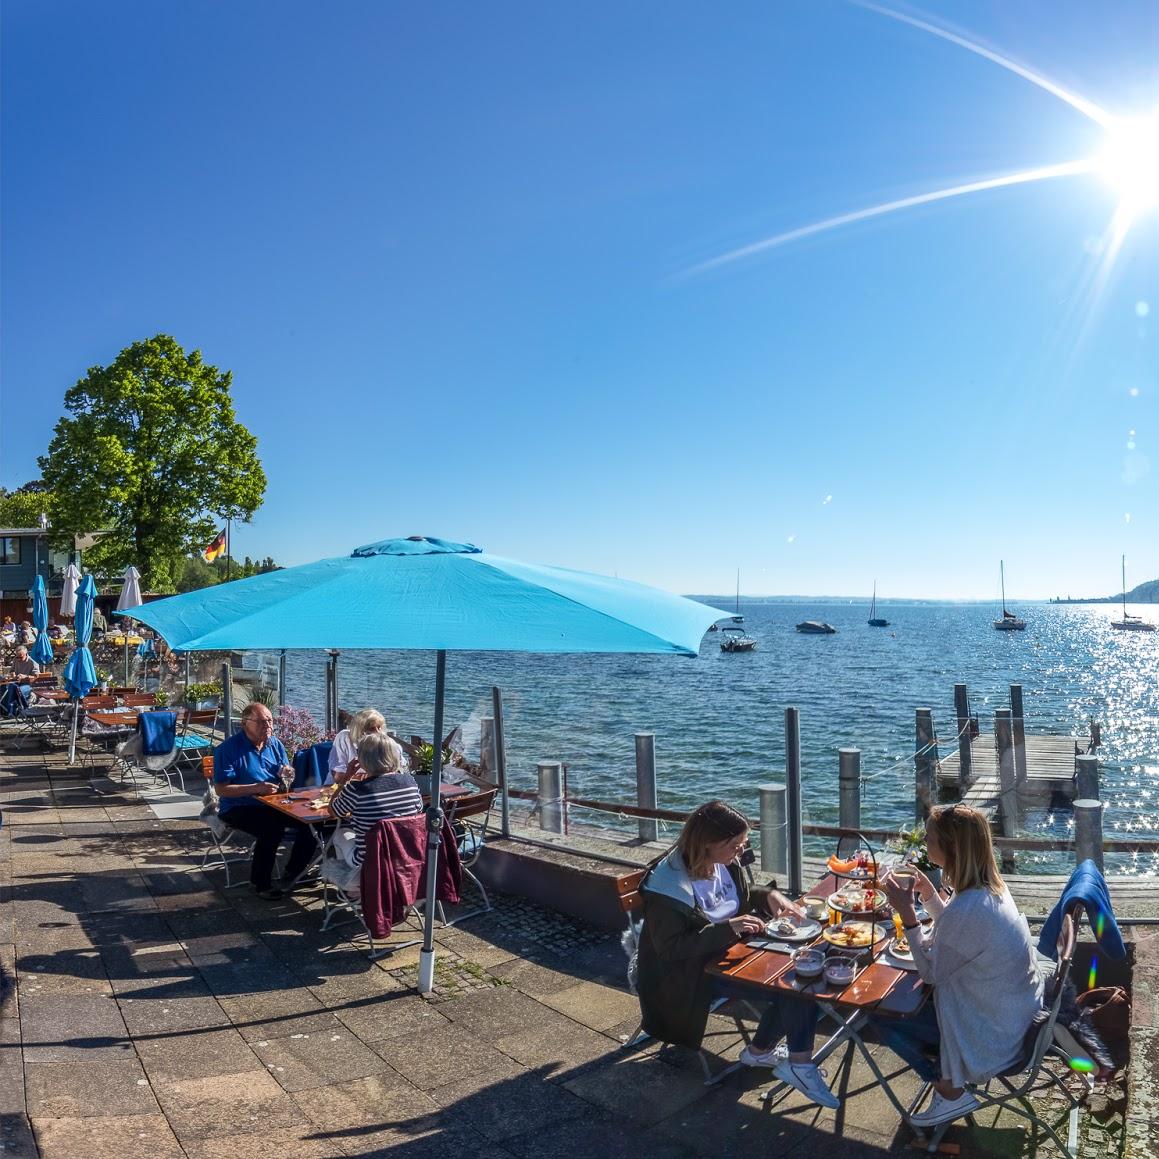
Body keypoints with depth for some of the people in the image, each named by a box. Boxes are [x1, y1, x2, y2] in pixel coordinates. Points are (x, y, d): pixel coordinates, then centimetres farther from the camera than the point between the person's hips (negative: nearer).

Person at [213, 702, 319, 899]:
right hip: (239, 807, -6)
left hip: (274, 804, 6)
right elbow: (222, 790, -14)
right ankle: (260, 883, -12)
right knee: (273, 827, -33)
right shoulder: (228, 749, -10)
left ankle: (293, 872, 3)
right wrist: (256, 788, -23)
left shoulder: (275, 744, 9)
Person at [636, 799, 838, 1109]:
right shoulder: (668, 886, -24)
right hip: (697, 971, -8)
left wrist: (770, 895, -6)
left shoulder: (726, 863, -1)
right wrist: (728, 928, -29)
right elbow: (670, 949, -24)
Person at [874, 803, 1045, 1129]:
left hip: (996, 1034, -9)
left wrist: (907, 913, -20)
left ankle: (951, 1093, 13)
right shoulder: (991, 886, -5)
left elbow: (931, 972, -18)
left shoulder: (967, 909, -34)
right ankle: (949, 1073, 24)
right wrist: (929, 894, 0)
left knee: (883, 1014, 1)